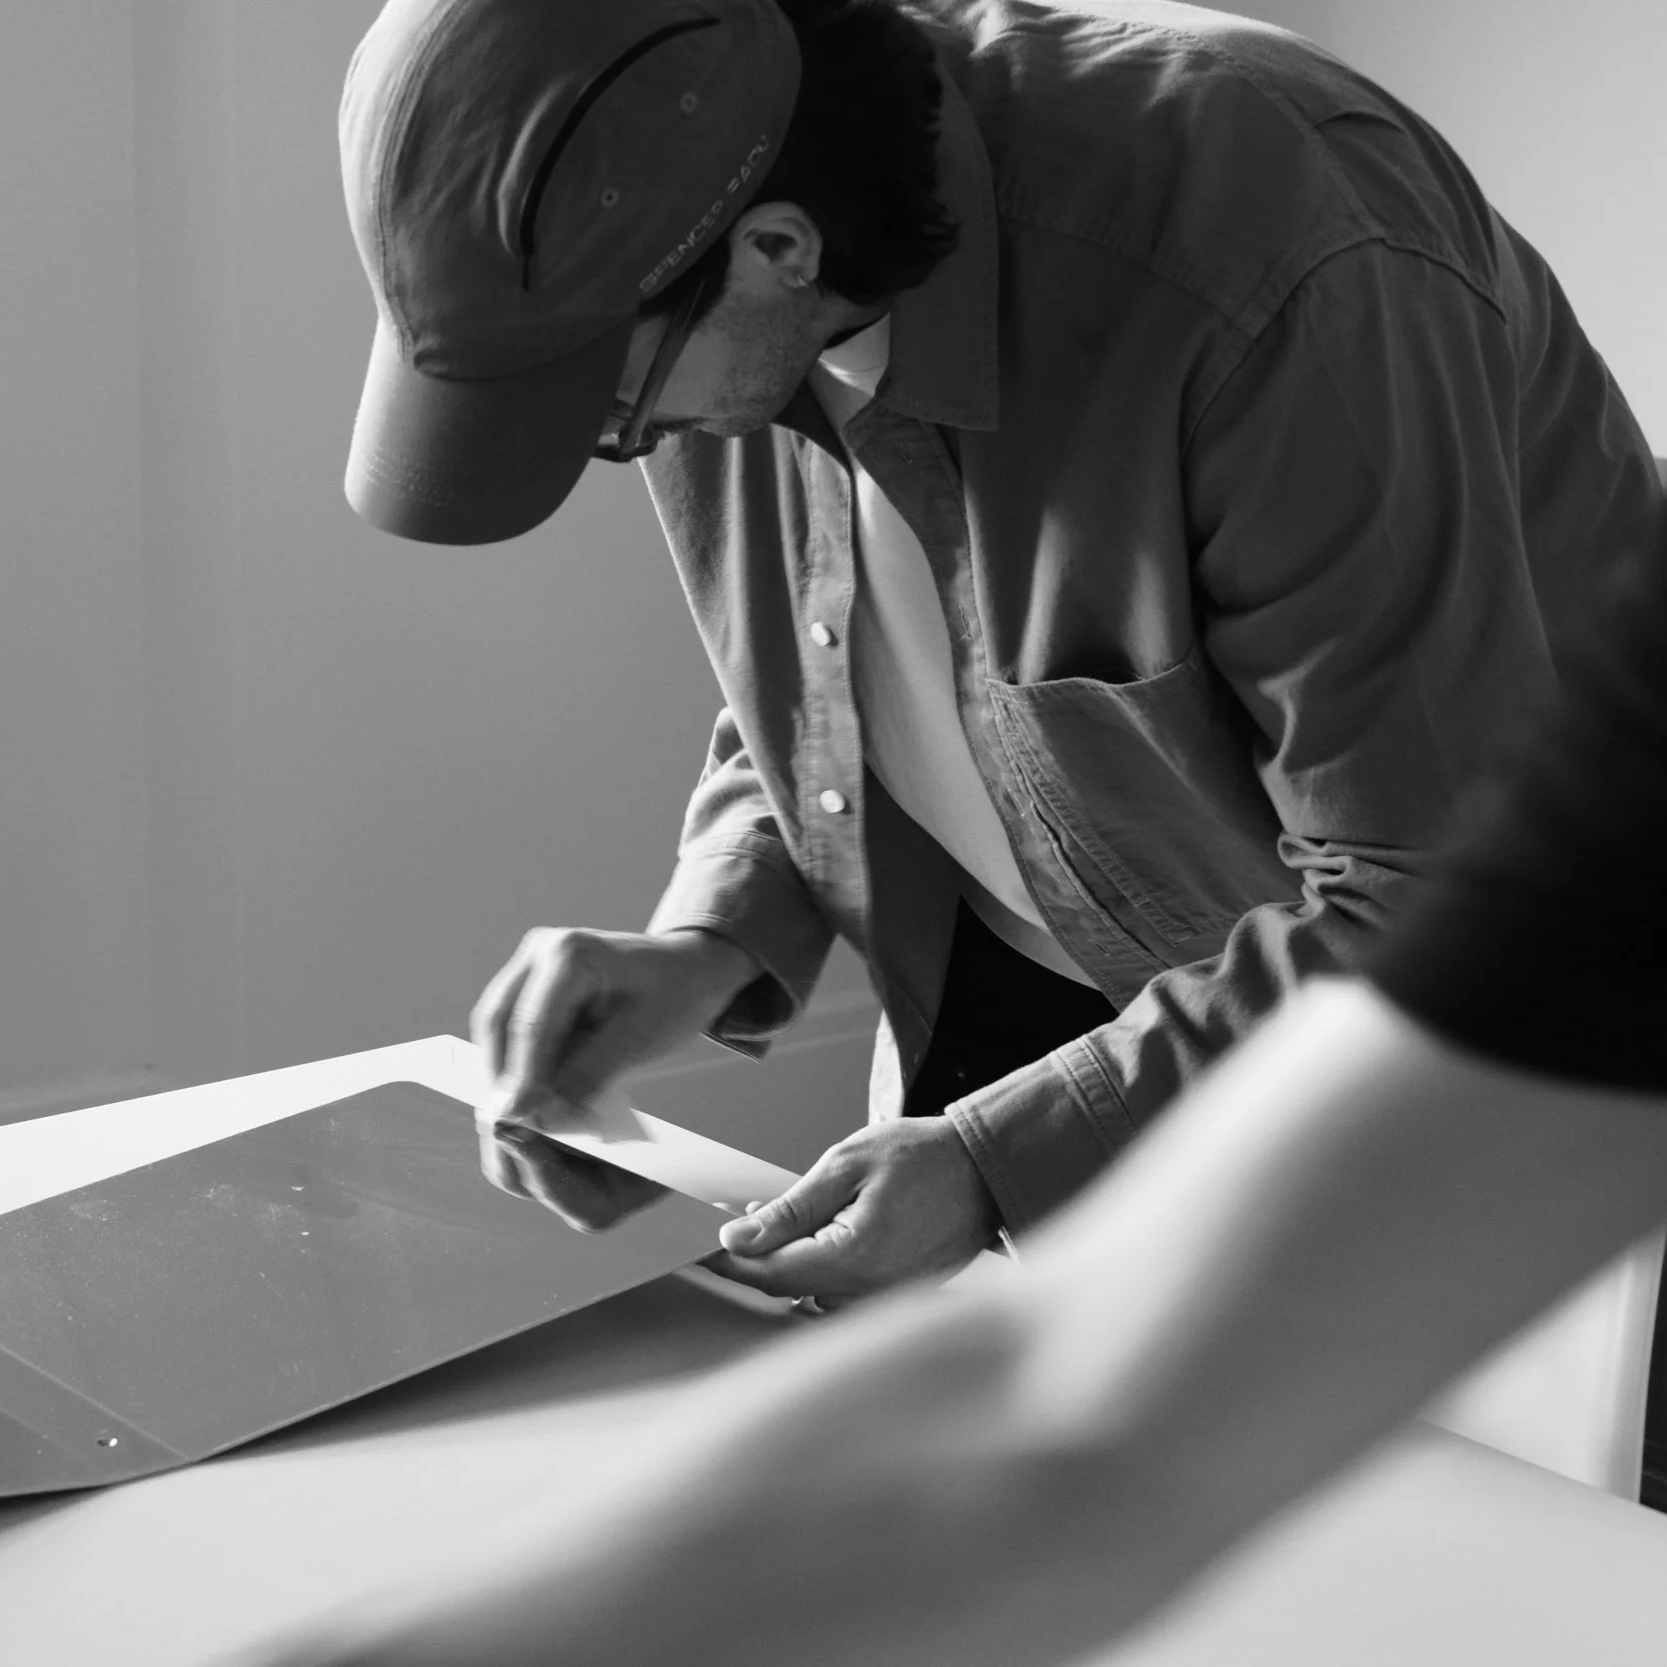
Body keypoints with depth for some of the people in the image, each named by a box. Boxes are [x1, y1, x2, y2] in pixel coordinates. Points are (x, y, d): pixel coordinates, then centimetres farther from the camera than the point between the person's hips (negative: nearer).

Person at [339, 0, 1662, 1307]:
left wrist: (1004, 1158, -31)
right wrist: (709, 946, -15)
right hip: (1015, 987, 6)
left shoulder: (1268, 261, -35)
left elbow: (1428, 904, -29)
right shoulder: (711, 320, -13)